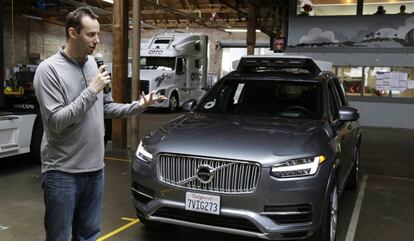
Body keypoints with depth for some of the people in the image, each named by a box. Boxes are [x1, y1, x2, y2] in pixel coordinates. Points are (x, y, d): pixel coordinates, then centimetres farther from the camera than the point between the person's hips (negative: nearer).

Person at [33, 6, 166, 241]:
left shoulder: (95, 65, 8)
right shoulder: (49, 69, -13)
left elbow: (106, 108, 15)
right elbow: (56, 122, -20)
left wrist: (139, 106, 1)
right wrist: (91, 90, -21)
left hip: (95, 169, 6)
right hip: (63, 172, -6)